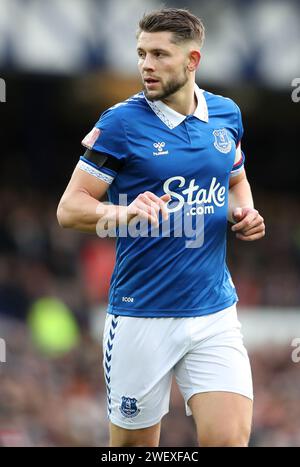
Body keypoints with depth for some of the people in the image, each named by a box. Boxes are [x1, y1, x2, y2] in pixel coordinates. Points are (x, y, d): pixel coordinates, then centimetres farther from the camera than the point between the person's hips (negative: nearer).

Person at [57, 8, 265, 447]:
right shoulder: (121, 123, -8)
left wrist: (244, 213, 2)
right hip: (142, 317, -3)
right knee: (133, 444, 7)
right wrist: (124, 213, -27)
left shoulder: (226, 114, 6)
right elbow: (69, 207, -8)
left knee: (230, 438, -12)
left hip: (215, 312, 3)